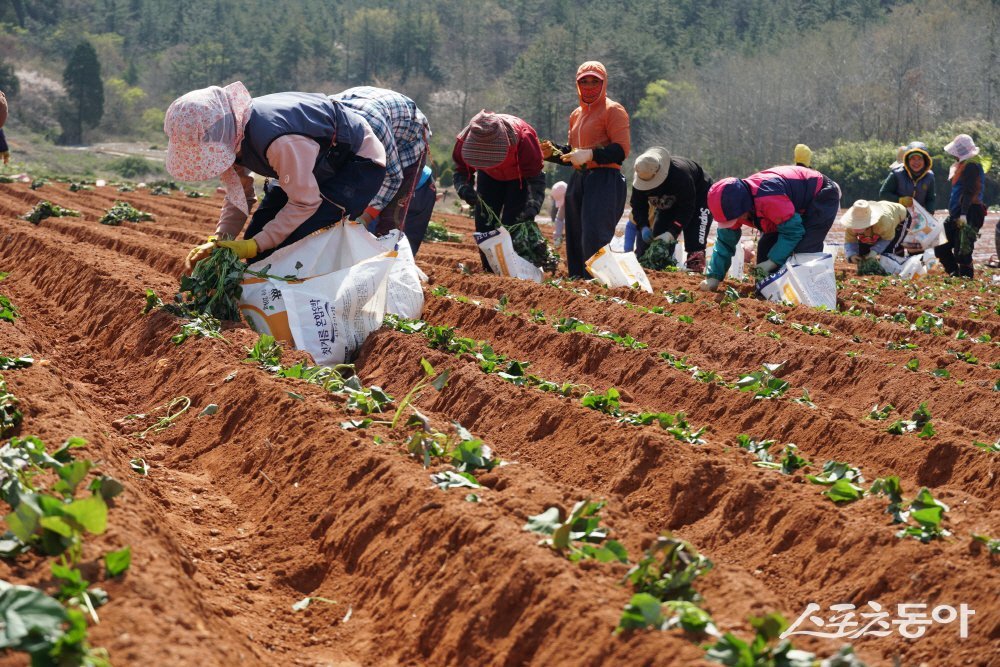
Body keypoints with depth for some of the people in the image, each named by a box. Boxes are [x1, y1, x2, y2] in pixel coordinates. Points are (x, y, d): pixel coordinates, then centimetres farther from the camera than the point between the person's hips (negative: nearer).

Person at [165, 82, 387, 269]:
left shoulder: (279, 142, -41)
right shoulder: (230, 136, -14)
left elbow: (304, 203, -30)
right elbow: (238, 196, -2)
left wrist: (254, 246, -30)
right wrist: (218, 240, -18)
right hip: (316, 165, 9)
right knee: (258, 233, -1)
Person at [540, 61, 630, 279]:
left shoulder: (613, 110, -4)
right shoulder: (576, 115, 21)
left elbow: (622, 150, -14)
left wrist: (589, 155, -24)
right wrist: (553, 152, 10)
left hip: (605, 181, -8)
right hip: (578, 180, 8)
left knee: (594, 240, -17)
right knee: (575, 240, 9)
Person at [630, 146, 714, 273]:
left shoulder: (680, 174, -42)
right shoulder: (640, 178, -25)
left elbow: (686, 208, -36)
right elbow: (638, 205, -14)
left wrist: (671, 232, -42)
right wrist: (643, 227, -32)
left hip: (698, 198, -6)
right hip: (668, 204, 6)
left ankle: (695, 266, -23)